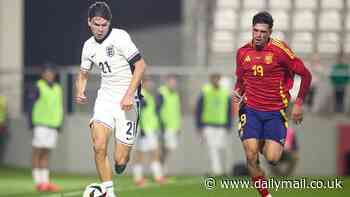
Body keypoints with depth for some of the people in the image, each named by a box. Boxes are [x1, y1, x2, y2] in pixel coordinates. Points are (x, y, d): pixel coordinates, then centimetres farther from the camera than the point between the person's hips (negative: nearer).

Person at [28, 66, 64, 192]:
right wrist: (32, 125, -14)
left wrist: (59, 126, 12)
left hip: (52, 126, 6)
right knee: (37, 153, -4)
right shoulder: (37, 88, -6)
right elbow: (31, 107, -8)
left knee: (45, 154, 6)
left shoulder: (57, 89, 13)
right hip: (40, 124, -6)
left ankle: (45, 182, 4)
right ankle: (38, 182, -3)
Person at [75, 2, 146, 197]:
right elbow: (83, 73, 23)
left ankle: (122, 159, 33)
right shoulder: (89, 46, 7)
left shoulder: (120, 37, -12)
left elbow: (140, 65, -14)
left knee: (120, 160, -5)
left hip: (126, 102, -4)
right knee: (99, 146, -20)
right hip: (105, 98, 4)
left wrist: (129, 94, -21)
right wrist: (80, 92, 3)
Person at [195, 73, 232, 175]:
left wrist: (228, 126, 6)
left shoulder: (225, 93, 4)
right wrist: (199, 127, -1)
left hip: (221, 126, 3)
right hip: (208, 126, -3)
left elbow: (229, 110, 11)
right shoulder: (204, 93, -3)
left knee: (219, 147, 1)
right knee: (212, 148, -14)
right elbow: (198, 110, 2)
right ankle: (217, 170, -18)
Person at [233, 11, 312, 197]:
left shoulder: (280, 50, -11)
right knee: (251, 157, -11)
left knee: (272, 158, -9)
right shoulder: (243, 52, 3)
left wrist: (298, 103, -5)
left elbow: (305, 75, -4)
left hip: (275, 112, -2)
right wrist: (237, 94, 1)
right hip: (251, 110, 3)